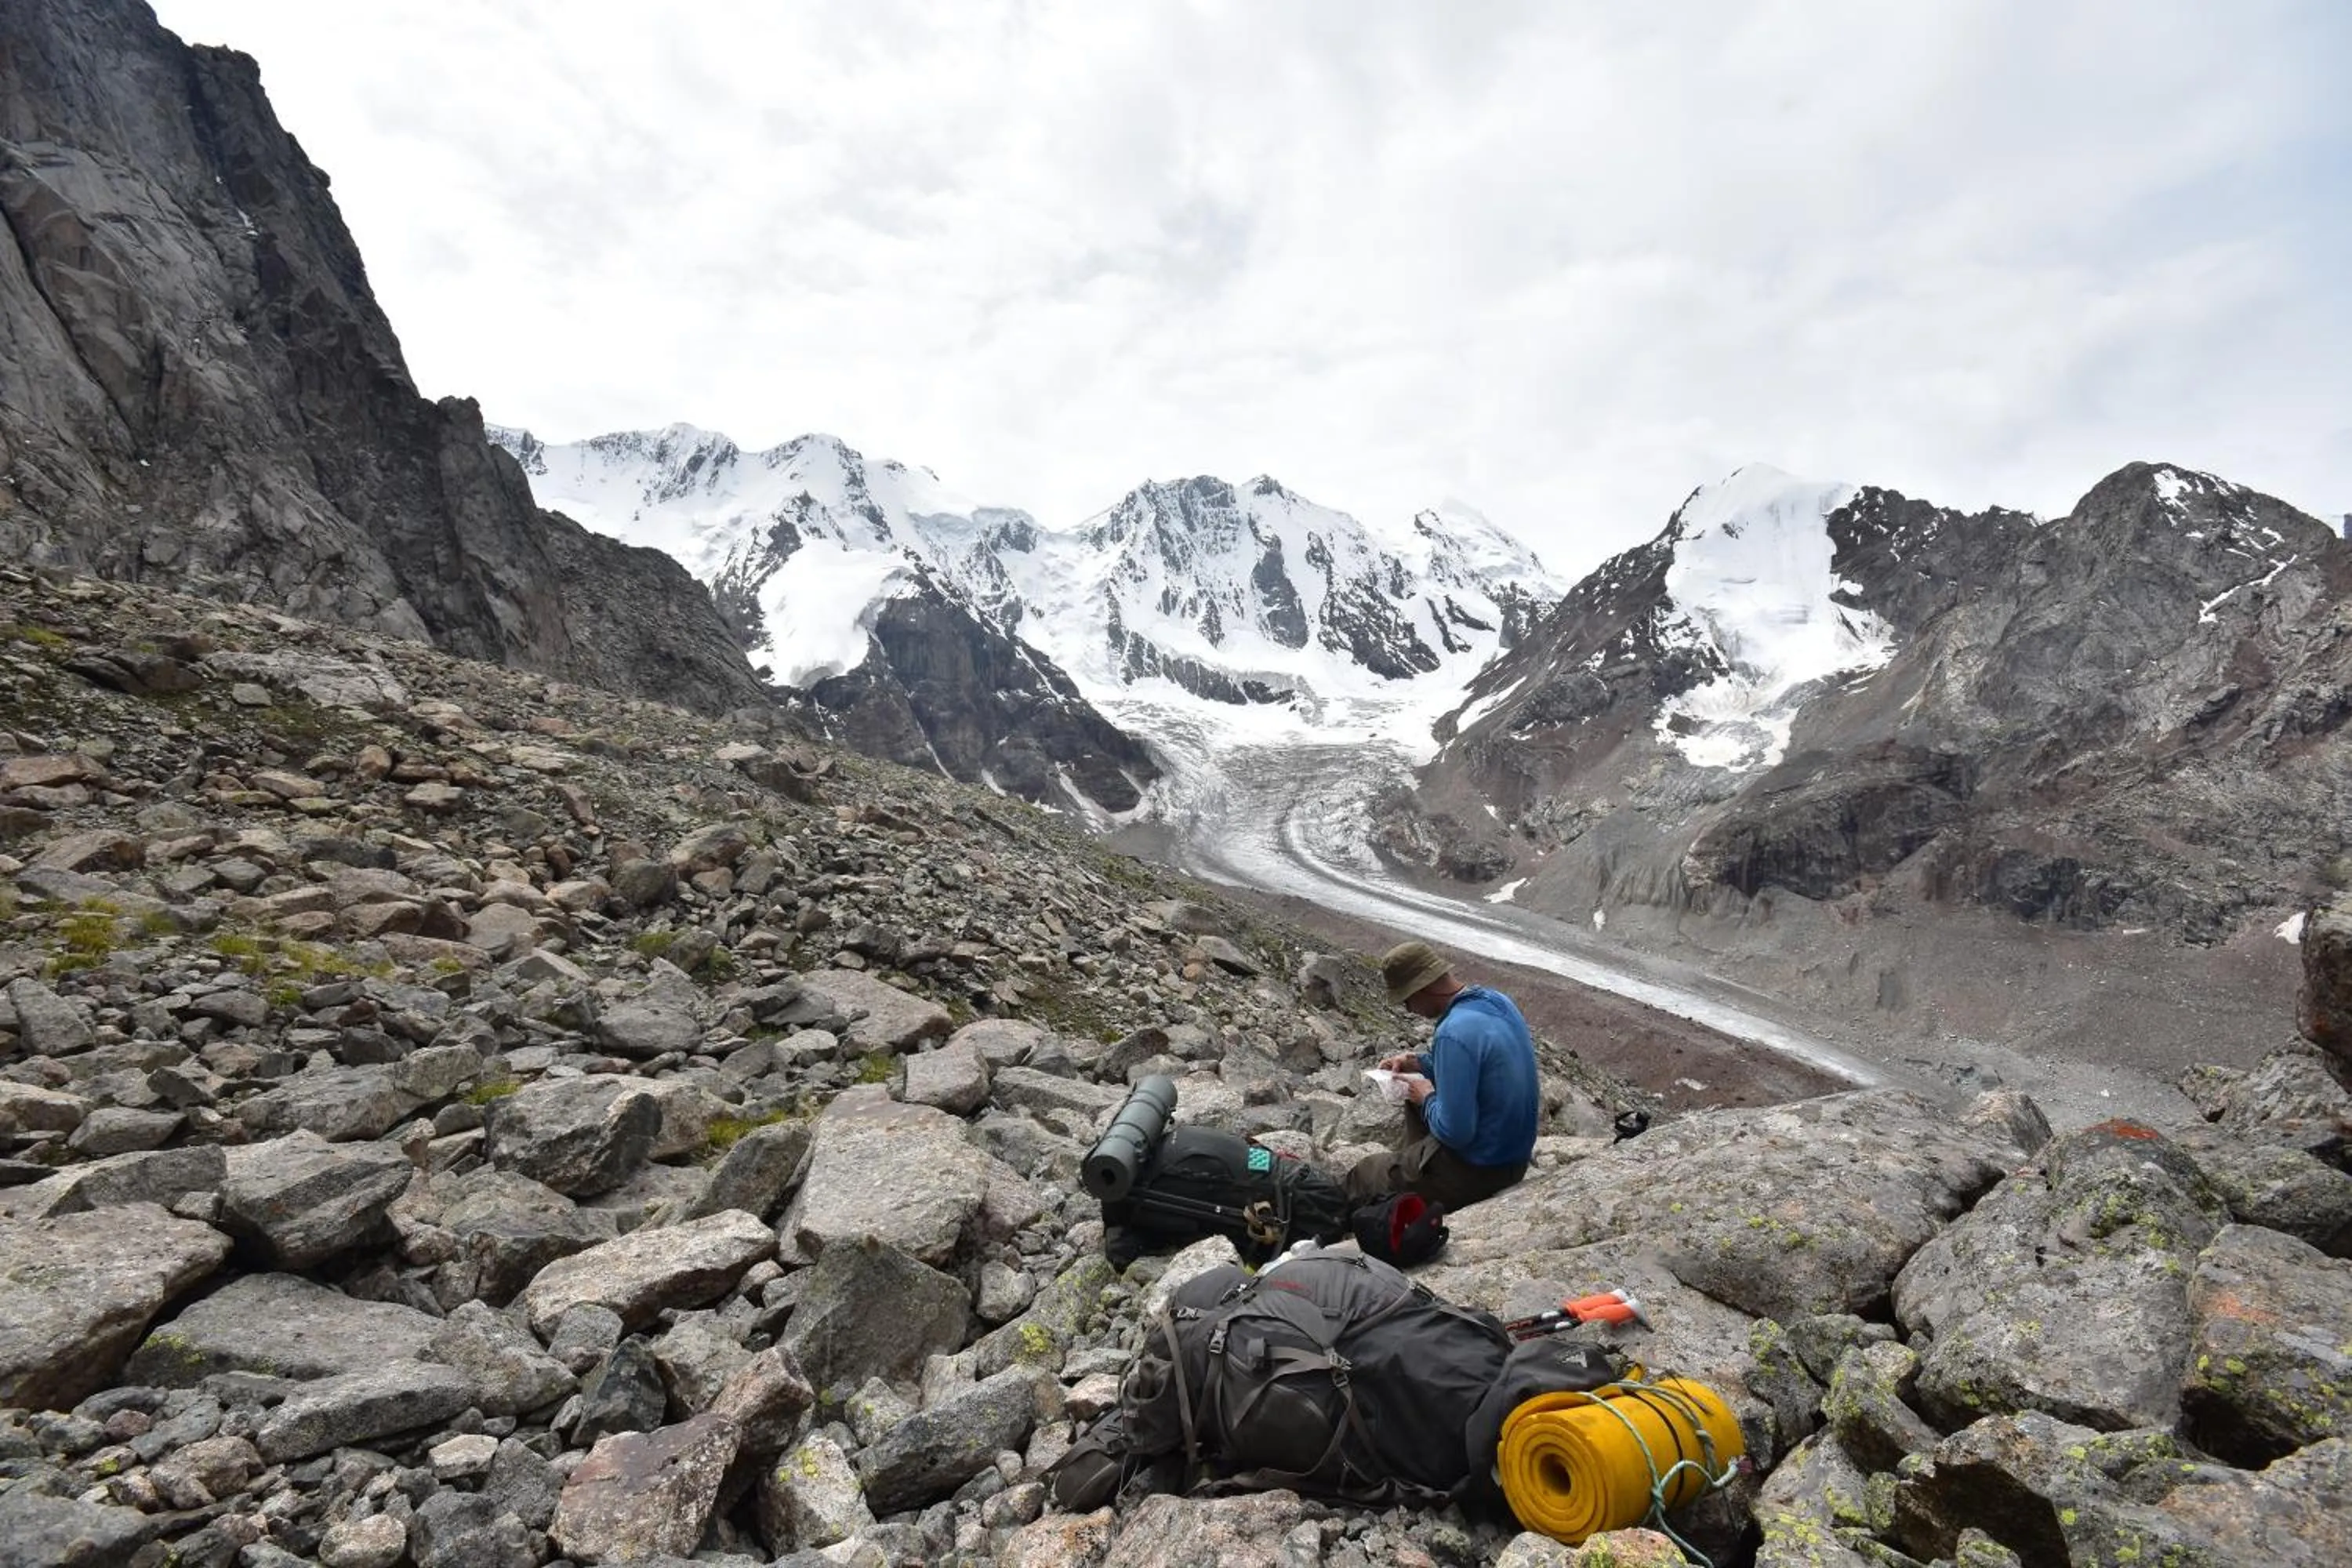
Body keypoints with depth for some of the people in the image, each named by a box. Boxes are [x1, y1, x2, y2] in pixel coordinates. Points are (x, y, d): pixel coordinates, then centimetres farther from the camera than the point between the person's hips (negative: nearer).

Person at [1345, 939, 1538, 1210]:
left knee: (1361, 1176, 7)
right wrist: (1418, 1062, 9)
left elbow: (1454, 1133, -27)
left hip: (1479, 1170, -9)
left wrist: (1427, 1098, -9)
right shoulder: (1495, 999, -2)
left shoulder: (1454, 1034, -30)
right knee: (1418, 1094, 28)